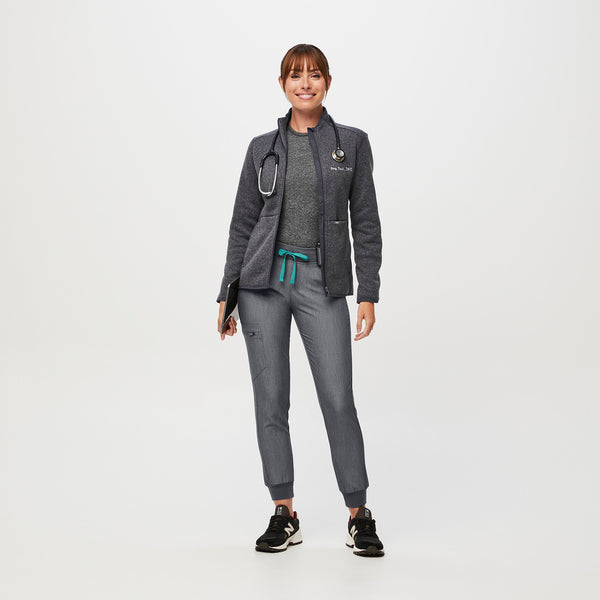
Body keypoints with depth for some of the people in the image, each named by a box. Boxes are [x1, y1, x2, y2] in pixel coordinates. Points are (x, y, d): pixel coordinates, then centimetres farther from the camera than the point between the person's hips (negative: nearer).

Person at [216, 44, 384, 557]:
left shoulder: (352, 143, 4)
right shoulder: (263, 148, 7)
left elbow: (366, 223, 2)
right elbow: (243, 224, 8)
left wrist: (368, 294, -4)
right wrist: (227, 295, 4)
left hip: (322, 283, -1)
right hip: (265, 279, 2)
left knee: (338, 398, -5)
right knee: (270, 398, 3)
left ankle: (359, 515, 7)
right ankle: (284, 514, 13)